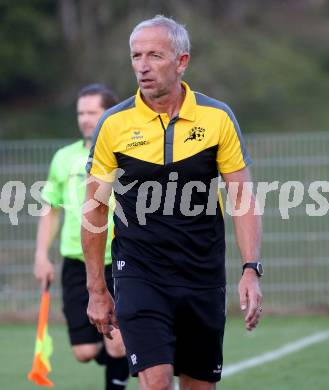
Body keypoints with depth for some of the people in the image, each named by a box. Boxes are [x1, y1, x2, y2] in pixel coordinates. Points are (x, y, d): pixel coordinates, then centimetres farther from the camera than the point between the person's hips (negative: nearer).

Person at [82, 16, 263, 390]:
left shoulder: (218, 117, 0)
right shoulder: (114, 124, -1)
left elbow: (242, 199, 2)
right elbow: (94, 209, 5)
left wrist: (251, 270, -10)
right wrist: (97, 290, 5)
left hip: (204, 279, 2)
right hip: (139, 275, -2)